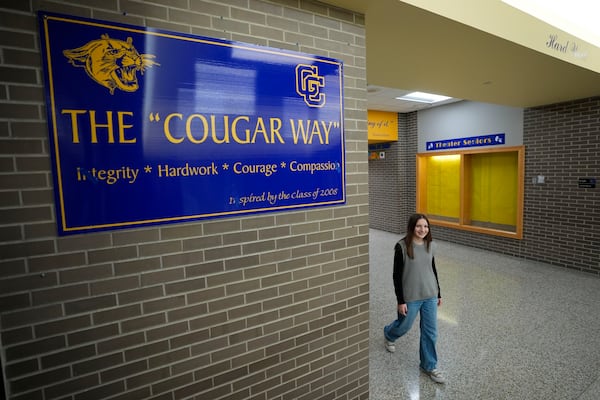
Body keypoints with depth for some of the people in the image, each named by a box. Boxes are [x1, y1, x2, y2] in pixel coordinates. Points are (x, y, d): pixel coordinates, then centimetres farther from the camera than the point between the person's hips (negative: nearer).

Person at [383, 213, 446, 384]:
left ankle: (429, 366, 32)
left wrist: (438, 293, 14)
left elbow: (433, 270, 11)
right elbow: (397, 275, -14)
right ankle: (388, 334, 50)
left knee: (430, 332, 11)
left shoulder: (431, 245, -2)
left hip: (430, 295, 4)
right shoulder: (402, 246, -18)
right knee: (404, 326, 16)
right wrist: (400, 300, -13)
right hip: (410, 297, -4)